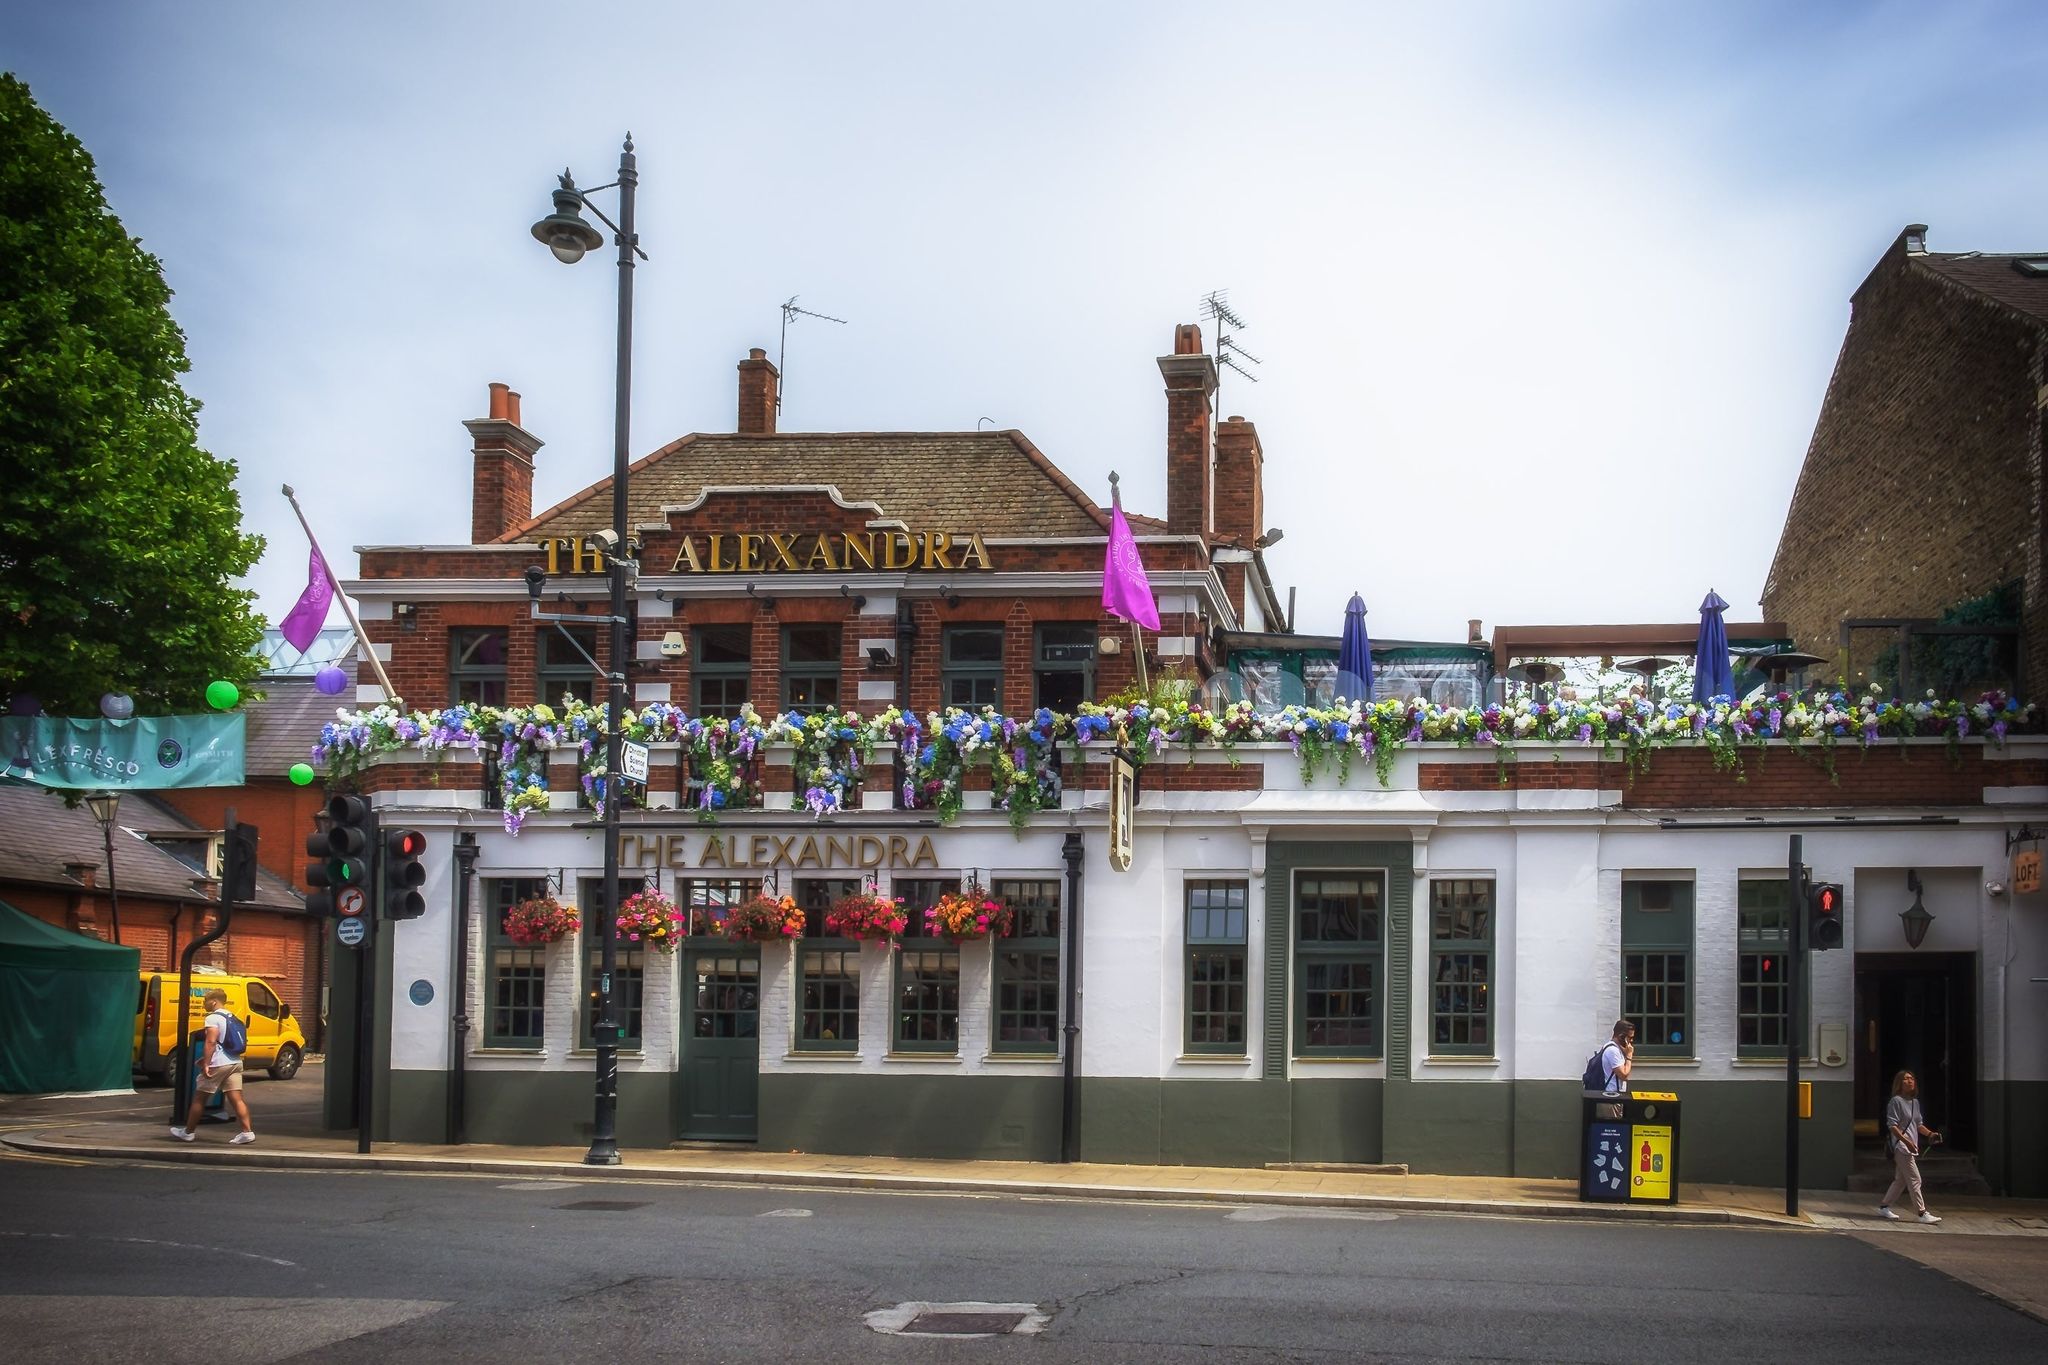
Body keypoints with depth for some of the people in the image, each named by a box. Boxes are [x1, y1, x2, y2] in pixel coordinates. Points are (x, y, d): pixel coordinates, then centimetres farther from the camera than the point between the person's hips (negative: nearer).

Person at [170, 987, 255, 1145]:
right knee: (236, 1099, 2)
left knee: (198, 1098, 6)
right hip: (235, 1063, 8)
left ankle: (188, 1132, 15)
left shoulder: (213, 1018, -9)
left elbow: (211, 1042, -20)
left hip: (218, 1065, -8)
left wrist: (206, 1063, -21)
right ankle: (247, 1131, -10)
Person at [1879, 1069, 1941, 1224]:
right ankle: (1923, 1213, -9)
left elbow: (1918, 1124, 22)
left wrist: (1930, 1133, 3)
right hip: (1900, 1146, -9)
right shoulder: (1896, 1101, -9)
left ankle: (1884, 1207, 23)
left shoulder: (1915, 1102, 16)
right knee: (1914, 1180, -10)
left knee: (1901, 1180, 13)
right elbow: (1892, 1126, -14)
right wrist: (1906, 1141, -25)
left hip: (1912, 1147, 9)